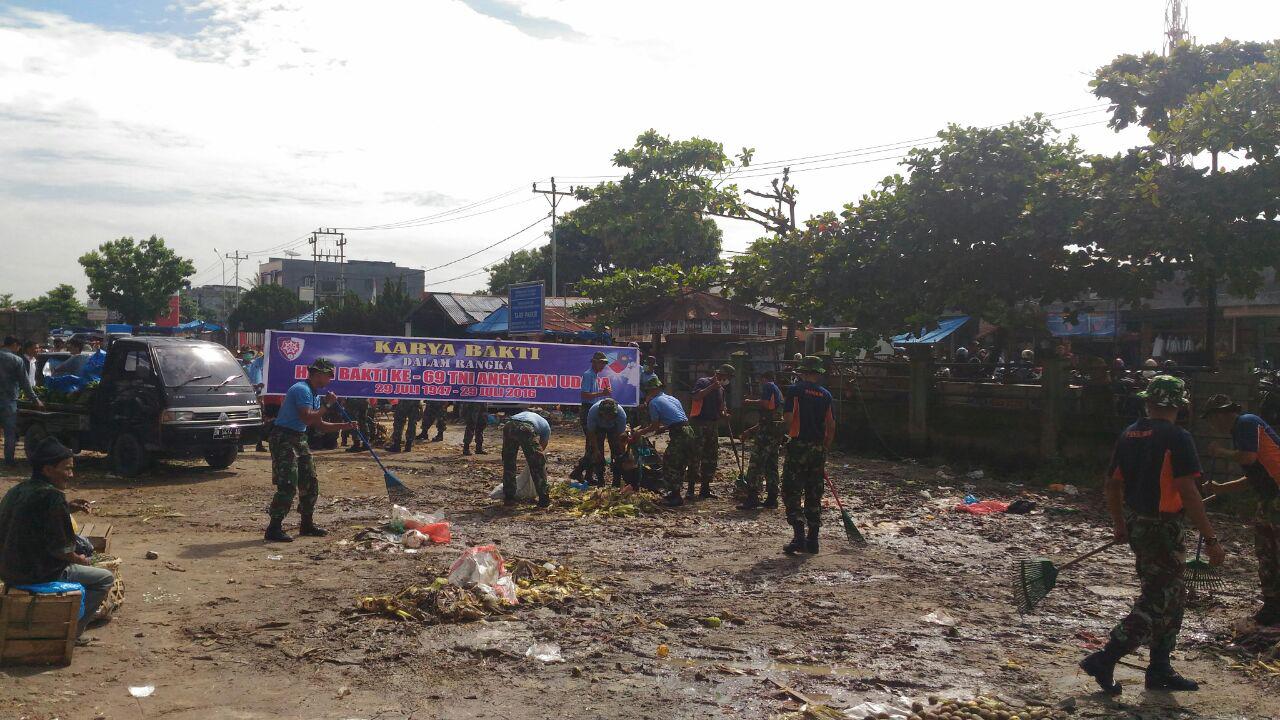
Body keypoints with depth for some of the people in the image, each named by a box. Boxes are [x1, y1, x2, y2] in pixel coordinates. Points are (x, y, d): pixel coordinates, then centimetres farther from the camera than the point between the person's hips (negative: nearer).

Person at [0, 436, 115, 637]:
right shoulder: (52, 496, -21)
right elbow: (59, 549, -21)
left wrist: (67, 508, 12)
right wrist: (79, 559, -2)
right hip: (38, 574, -9)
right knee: (106, 578, 3)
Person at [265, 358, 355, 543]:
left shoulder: (314, 394, 15)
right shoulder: (302, 390, -16)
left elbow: (318, 425, 17)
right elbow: (307, 418, -28)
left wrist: (343, 426, 9)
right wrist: (326, 404, -19)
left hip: (299, 440, 10)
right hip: (284, 439, -10)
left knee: (310, 484, 11)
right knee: (288, 486, -14)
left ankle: (307, 525, 22)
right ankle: (273, 529, -9)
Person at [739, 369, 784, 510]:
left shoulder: (768, 386, 0)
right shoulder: (778, 391, 27)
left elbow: (764, 404, -20)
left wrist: (749, 402, -4)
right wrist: (750, 431, 32)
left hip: (766, 431, -9)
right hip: (777, 431, 9)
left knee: (755, 464, -9)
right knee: (771, 465, 12)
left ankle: (752, 499, -14)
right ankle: (772, 499, 13)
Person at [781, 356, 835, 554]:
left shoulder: (795, 390, -5)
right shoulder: (825, 394, 8)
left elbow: (788, 419, -13)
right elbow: (831, 426, 6)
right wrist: (825, 449, 16)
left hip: (799, 446, -5)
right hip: (818, 448, 5)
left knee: (792, 492, -2)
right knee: (814, 495, 11)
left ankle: (799, 536, -12)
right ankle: (813, 540, 13)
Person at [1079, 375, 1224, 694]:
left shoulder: (1128, 434, 7)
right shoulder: (1176, 438, -15)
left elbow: (1113, 483, 13)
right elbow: (1188, 493, -20)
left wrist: (1119, 524, 25)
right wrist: (1211, 539, -16)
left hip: (1135, 524, 8)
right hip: (1161, 528, -8)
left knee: (1173, 597, 19)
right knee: (1158, 603, -1)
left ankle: (1160, 670, 25)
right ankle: (1104, 661, -4)